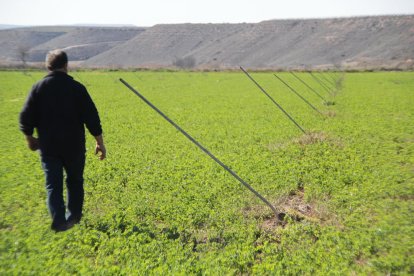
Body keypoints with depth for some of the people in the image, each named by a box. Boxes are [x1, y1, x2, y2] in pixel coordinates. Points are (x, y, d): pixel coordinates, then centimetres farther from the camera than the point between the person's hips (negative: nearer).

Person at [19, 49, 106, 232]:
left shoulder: (38, 87, -1)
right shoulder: (76, 87, -7)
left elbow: (26, 117, -1)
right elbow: (91, 117, -9)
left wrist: (29, 137, 16)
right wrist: (99, 142, -2)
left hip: (48, 146, 1)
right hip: (74, 145, -1)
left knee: (53, 184, 9)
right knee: (75, 181, 17)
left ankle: (58, 221, 4)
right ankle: (74, 216, 27)